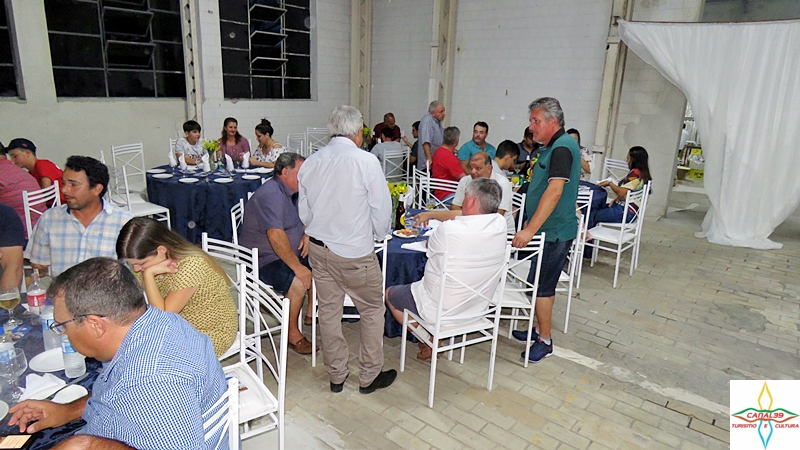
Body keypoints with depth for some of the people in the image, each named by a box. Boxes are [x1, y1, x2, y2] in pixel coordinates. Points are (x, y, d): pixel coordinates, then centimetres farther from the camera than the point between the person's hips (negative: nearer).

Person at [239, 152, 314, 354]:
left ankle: (312, 313, 18)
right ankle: (293, 334, -12)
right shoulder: (271, 195, -23)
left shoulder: (291, 192, 10)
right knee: (298, 282, -30)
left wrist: (306, 235, 3)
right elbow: (276, 236, -34)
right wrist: (297, 266, -33)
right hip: (264, 260, -10)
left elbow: (303, 218, 25)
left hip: (289, 253, 10)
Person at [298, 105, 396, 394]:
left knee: (328, 310, 15)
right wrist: (378, 235, 10)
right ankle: (369, 376, 24)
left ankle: (336, 376, 30)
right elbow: (382, 208, -9)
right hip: (355, 252, -5)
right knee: (372, 310, 13)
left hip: (318, 249, 6)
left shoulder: (310, 163, 1)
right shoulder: (366, 161, -15)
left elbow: (304, 212, 9)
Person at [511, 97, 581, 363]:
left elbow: (554, 192, -28)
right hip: (550, 231, 10)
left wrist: (530, 229, -30)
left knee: (540, 286, -3)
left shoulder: (562, 148, -19)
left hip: (555, 233, -10)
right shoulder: (555, 146, 14)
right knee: (542, 285, 17)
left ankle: (545, 341, 10)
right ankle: (540, 331, 29)